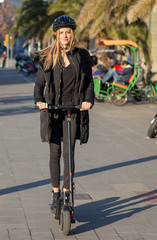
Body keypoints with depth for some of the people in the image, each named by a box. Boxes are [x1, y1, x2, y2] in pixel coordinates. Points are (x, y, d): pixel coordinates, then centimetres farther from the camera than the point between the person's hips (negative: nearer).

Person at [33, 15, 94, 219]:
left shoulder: (82, 56, 5)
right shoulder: (47, 57, 4)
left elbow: (89, 82, 7)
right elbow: (39, 83, 3)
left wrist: (88, 100, -11)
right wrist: (39, 100, -17)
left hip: (74, 109, -1)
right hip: (53, 109, 1)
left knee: (69, 151, -7)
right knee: (55, 152, 5)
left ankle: (67, 194, -3)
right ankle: (56, 194, 16)